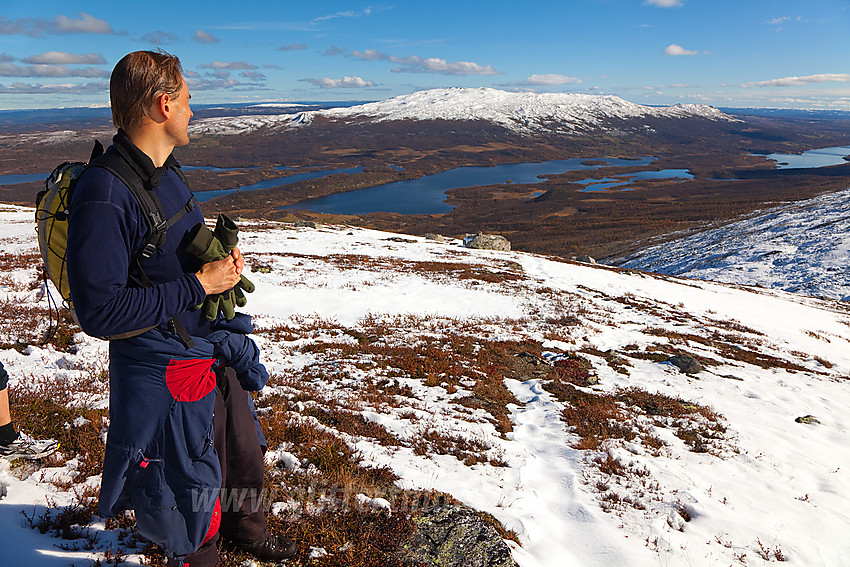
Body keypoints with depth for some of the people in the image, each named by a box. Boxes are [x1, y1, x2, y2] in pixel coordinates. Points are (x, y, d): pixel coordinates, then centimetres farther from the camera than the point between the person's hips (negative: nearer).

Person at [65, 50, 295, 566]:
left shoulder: (166, 171, 6)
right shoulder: (103, 196, -25)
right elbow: (100, 312, -27)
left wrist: (223, 260, 0)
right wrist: (199, 285, -24)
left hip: (215, 353, 9)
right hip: (165, 371, -9)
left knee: (245, 452, 25)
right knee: (190, 489, 11)